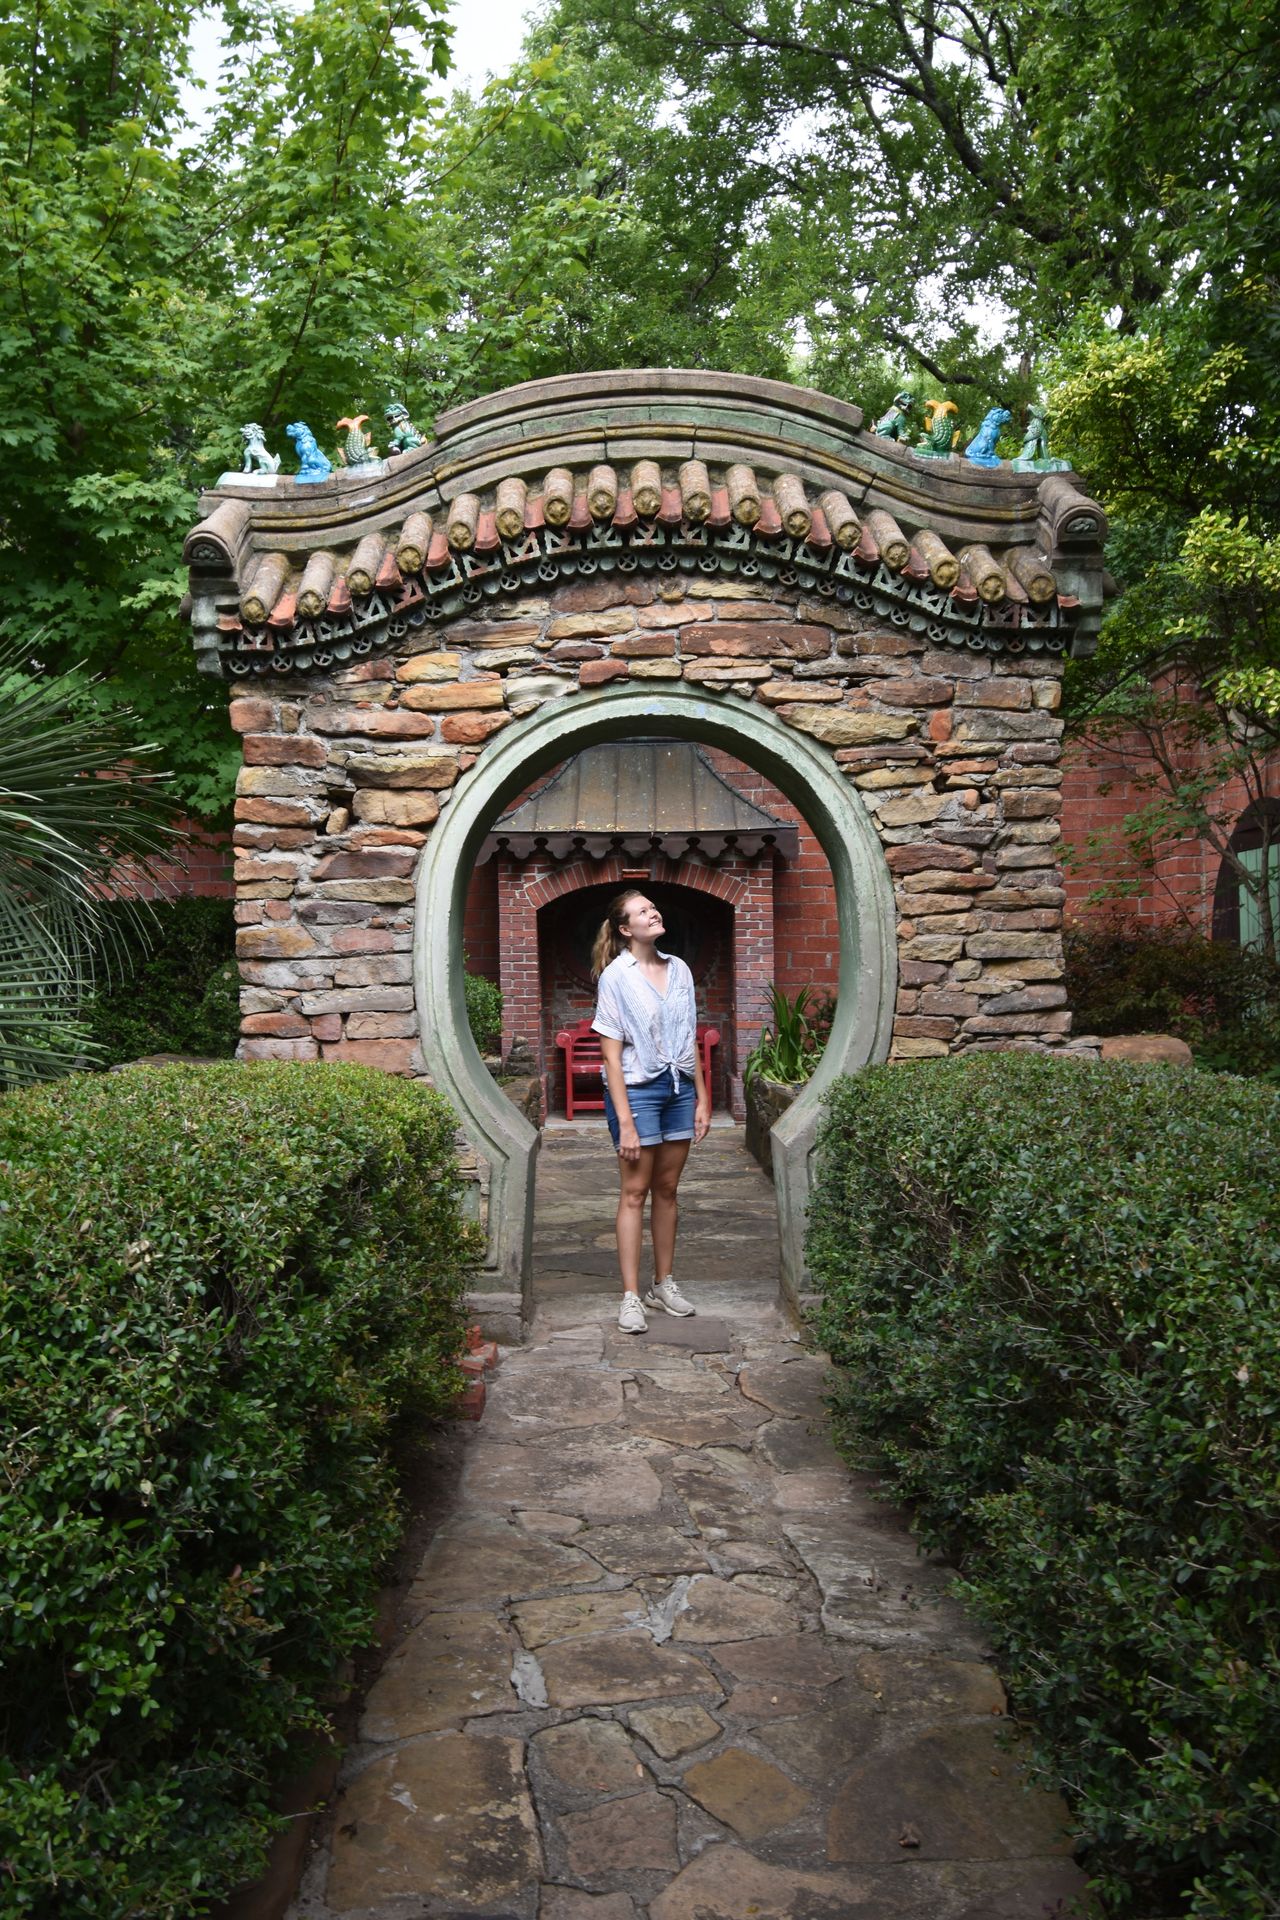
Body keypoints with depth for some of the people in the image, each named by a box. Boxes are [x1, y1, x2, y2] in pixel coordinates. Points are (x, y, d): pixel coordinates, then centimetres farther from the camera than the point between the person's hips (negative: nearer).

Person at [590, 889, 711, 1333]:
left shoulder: (679, 970, 8)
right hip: (638, 1088, -5)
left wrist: (702, 1097, 9)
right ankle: (631, 1297, 5)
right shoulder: (616, 976, -8)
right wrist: (624, 1121, -16)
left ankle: (664, 1284, 24)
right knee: (635, 1192, 0)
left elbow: (690, 1039, 13)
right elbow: (612, 1053, -11)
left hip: (679, 1086, 5)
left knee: (667, 1189, 12)